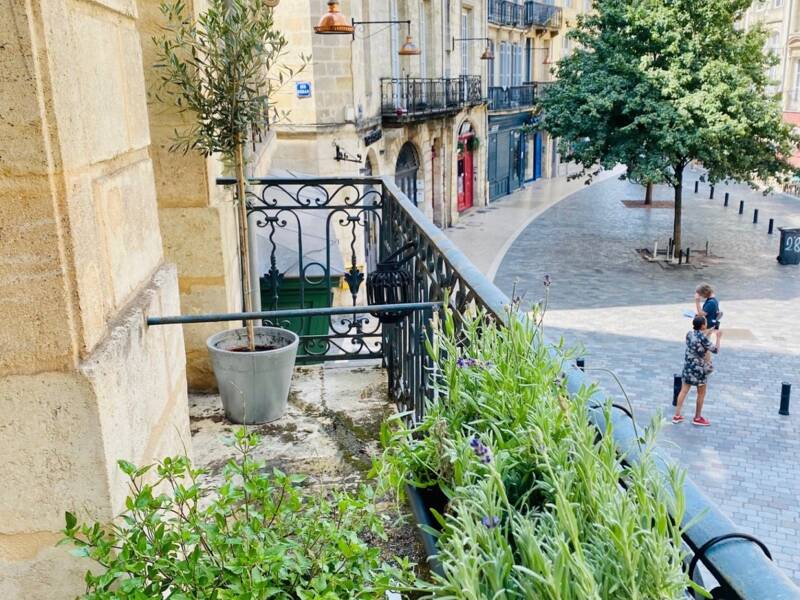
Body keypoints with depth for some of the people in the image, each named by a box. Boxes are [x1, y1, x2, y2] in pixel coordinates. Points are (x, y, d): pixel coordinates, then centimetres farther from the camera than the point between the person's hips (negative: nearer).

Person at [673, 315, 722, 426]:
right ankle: (697, 418, 20)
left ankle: (677, 416, 14)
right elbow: (715, 350, -14)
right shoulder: (703, 338, -21)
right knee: (701, 394, 10)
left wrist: (706, 333, 23)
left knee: (684, 390, 12)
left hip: (688, 366, 7)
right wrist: (718, 337, -2)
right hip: (699, 368, -7)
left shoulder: (690, 334, 1)